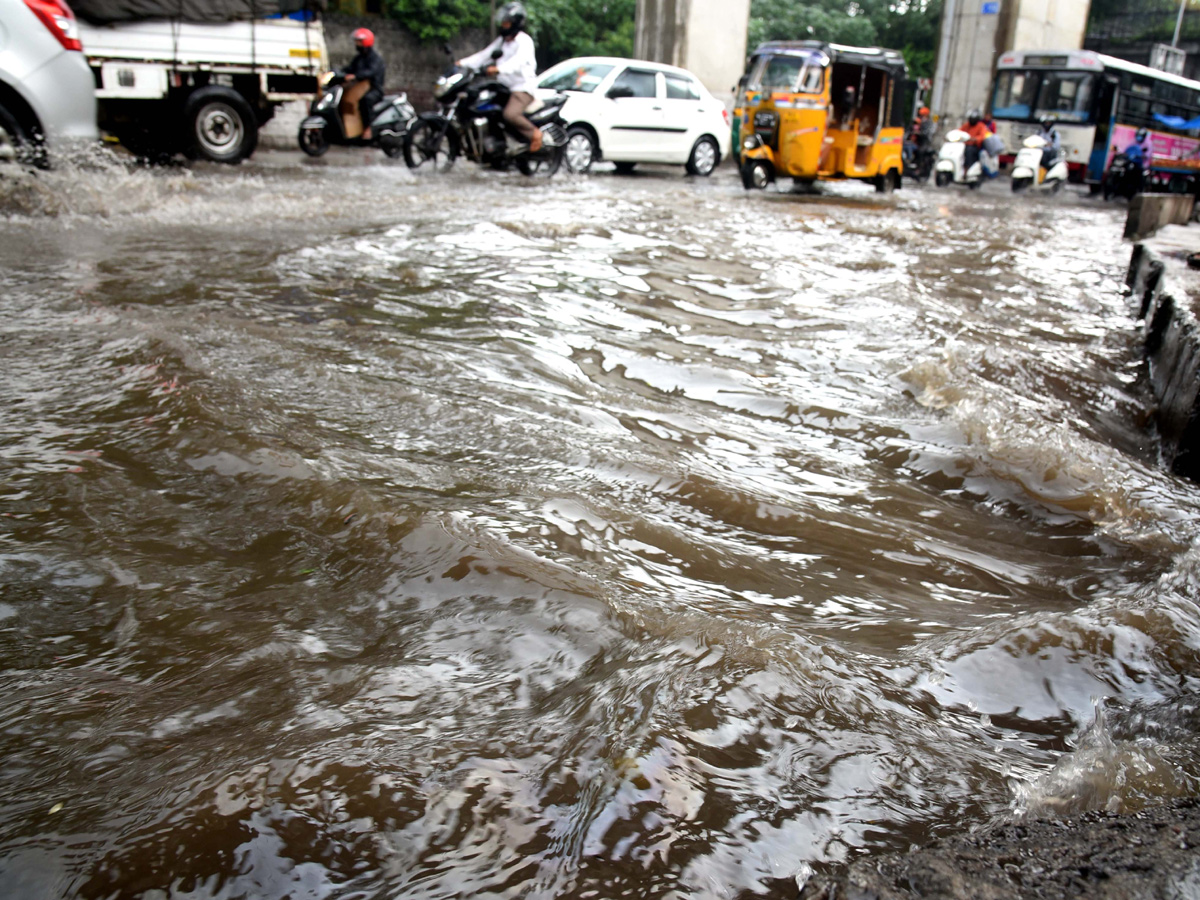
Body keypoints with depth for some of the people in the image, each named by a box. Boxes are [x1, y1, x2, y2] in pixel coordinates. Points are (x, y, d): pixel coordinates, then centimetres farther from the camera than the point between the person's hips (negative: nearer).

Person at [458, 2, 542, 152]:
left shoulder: (524, 40, -8)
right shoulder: (501, 41, 19)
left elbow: (519, 61, -28)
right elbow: (484, 55, 12)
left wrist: (499, 69, -46)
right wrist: (463, 63, -2)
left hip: (522, 88, -9)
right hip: (504, 88, 9)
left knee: (510, 114, -34)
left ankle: (534, 133, -11)